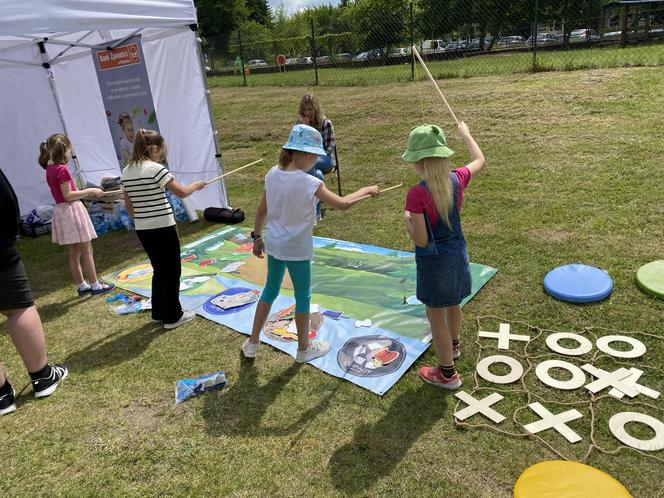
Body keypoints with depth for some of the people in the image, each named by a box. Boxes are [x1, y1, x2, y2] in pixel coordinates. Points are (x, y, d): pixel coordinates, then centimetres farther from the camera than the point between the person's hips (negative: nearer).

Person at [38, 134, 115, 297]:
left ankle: (82, 286, 21)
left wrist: (86, 193, 13)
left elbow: (63, 193, 14)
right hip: (72, 210, -9)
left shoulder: (50, 169, 11)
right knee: (86, 250, 0)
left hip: (60, 210, 9)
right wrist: (89, 191, -10)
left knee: (74, 253, 13)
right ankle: (95, 285, 7)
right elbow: (68, 195, -19)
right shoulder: (62, 169, -16)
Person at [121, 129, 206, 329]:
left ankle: (159, 312, 29)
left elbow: (129, 205, 13)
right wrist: (196, 185, 4)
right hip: (163, 228, -7)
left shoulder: (126, 171, 7)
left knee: (159, 270, 20)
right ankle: (173, 317, 15)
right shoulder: (155, 168, -15)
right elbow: (182, 193, -15)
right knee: (172, 271, 6)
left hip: (142, 230, 7)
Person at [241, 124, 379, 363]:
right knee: (303, 297, 13)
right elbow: (342, 203, -22)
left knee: (270, 290, 22)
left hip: (273, 243, 6)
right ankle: (304, 349, 30)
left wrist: (257, 237, 16)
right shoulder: (308, 182, -23)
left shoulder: (273, 174, -4)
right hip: (297, 248, -6)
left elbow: (262, 210, 4)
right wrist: (366, 190, -6)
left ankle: (252, 343, 34)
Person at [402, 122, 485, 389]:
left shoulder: (417, 194, -28)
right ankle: (453, 345, 56)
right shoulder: (457, 180, -9)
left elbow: (420, 240, -25)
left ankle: (447, 373, 25)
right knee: (453, 305, 29)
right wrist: (466, 134, 27)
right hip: (458, 253, 7)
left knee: (436, 317, 11)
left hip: (434, 262, -7)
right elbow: (480, 161, 13)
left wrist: (407, 220, -7)